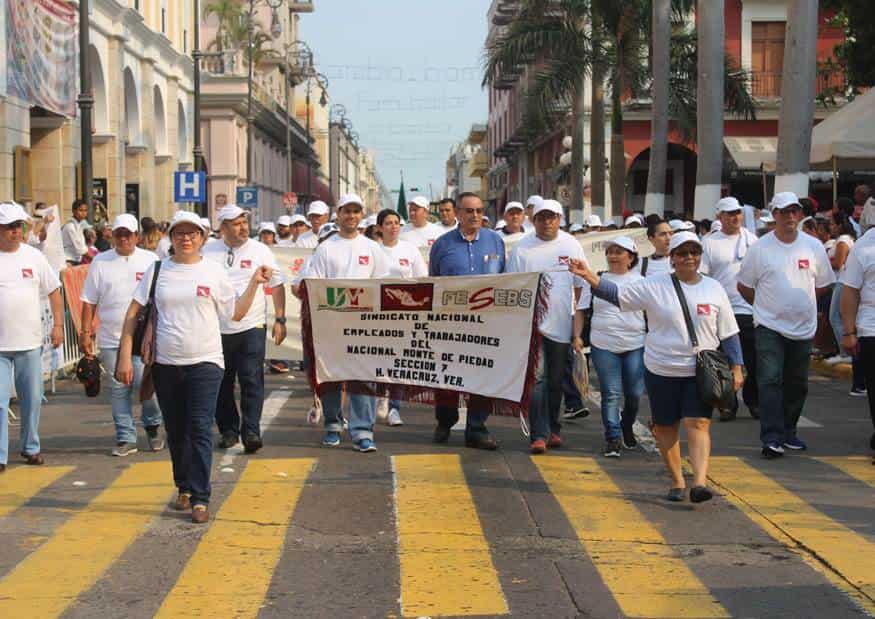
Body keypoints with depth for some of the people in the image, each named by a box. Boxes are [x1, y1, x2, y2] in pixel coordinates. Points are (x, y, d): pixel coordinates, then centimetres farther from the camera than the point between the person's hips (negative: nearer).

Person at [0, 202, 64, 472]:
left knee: (32, 399, 11)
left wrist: (58, 324, 4)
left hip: (30, 343, 3)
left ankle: (31, 447, 26)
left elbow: (54, 291, 12)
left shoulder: (33, 256, 5)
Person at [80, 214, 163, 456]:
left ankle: (152, 426, 15)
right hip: (111, 338, 2)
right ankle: (125, 438, 11)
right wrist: (86, 332, 2)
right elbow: (89, 301, 7)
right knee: (118, 388, 4)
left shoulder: (150, 260, 4)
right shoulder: (101, 262, 7)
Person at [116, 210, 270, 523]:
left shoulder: (214, 271, 5)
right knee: (175, 431, 11)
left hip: (204, 362, -2)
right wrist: (125, 356, -2)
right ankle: (184, 488, 29)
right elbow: (133, 312, 4)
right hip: (165, 364, 2)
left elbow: (236, 313, 8)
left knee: (200, 430, -10)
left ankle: (200, 498, -9)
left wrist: (254, 284, -1)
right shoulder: (157, 270, 6)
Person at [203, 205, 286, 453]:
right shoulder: (207, 252, 5)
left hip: (251, 327, -2)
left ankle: (251, 432, -7)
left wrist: (280, 319, -1)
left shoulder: (260, 250, 2)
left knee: (252, 381, -8)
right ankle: (228, 430, 21)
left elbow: (277, 285, 6)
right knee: (222, 383, 9)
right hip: (217, 328, 2)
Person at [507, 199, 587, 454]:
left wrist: (574, 312, 8)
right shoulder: (522, 248, -1)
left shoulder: (571, 245, 5)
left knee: (556, 380, 12)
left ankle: (553, 429, 25)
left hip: (561, 325, 3)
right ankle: (539, 435, -11)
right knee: (537, 378, -10)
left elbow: (580, 284, 12)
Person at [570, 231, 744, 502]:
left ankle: (700, 482, -21)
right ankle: (677, 481, 23)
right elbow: (618, 295, -4)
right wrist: (589, 276, -18)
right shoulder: (654, 286, 0)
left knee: (698, 424, -13)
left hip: (701, 372, -1)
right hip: (661, 370, 1)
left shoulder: (714, 289, 5)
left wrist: (736, 367, 3)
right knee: (665, 427, 8)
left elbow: (729, 333, 8)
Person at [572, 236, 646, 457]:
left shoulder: (640, 281, 6)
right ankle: (613, 438, 3)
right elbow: (581, 310, 11)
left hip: (635, 345, 0)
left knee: (634, 393, 4)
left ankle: (627, 426, 31)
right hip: (603, 346, 0)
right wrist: (577, 336, 1)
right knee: (610, 394, -3)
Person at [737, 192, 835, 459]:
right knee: (770, 382, -12)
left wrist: (801, 304, 12)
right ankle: (772, 438, -14)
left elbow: (822, 284, 15)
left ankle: (788, 431, 25)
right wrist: (765, 306, 6)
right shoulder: (760, 248, -3)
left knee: (797, 384, 11)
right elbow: (744, 286, 6)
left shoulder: (813, 247, 4)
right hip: (770, 327, -3)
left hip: (803, 327, 3)